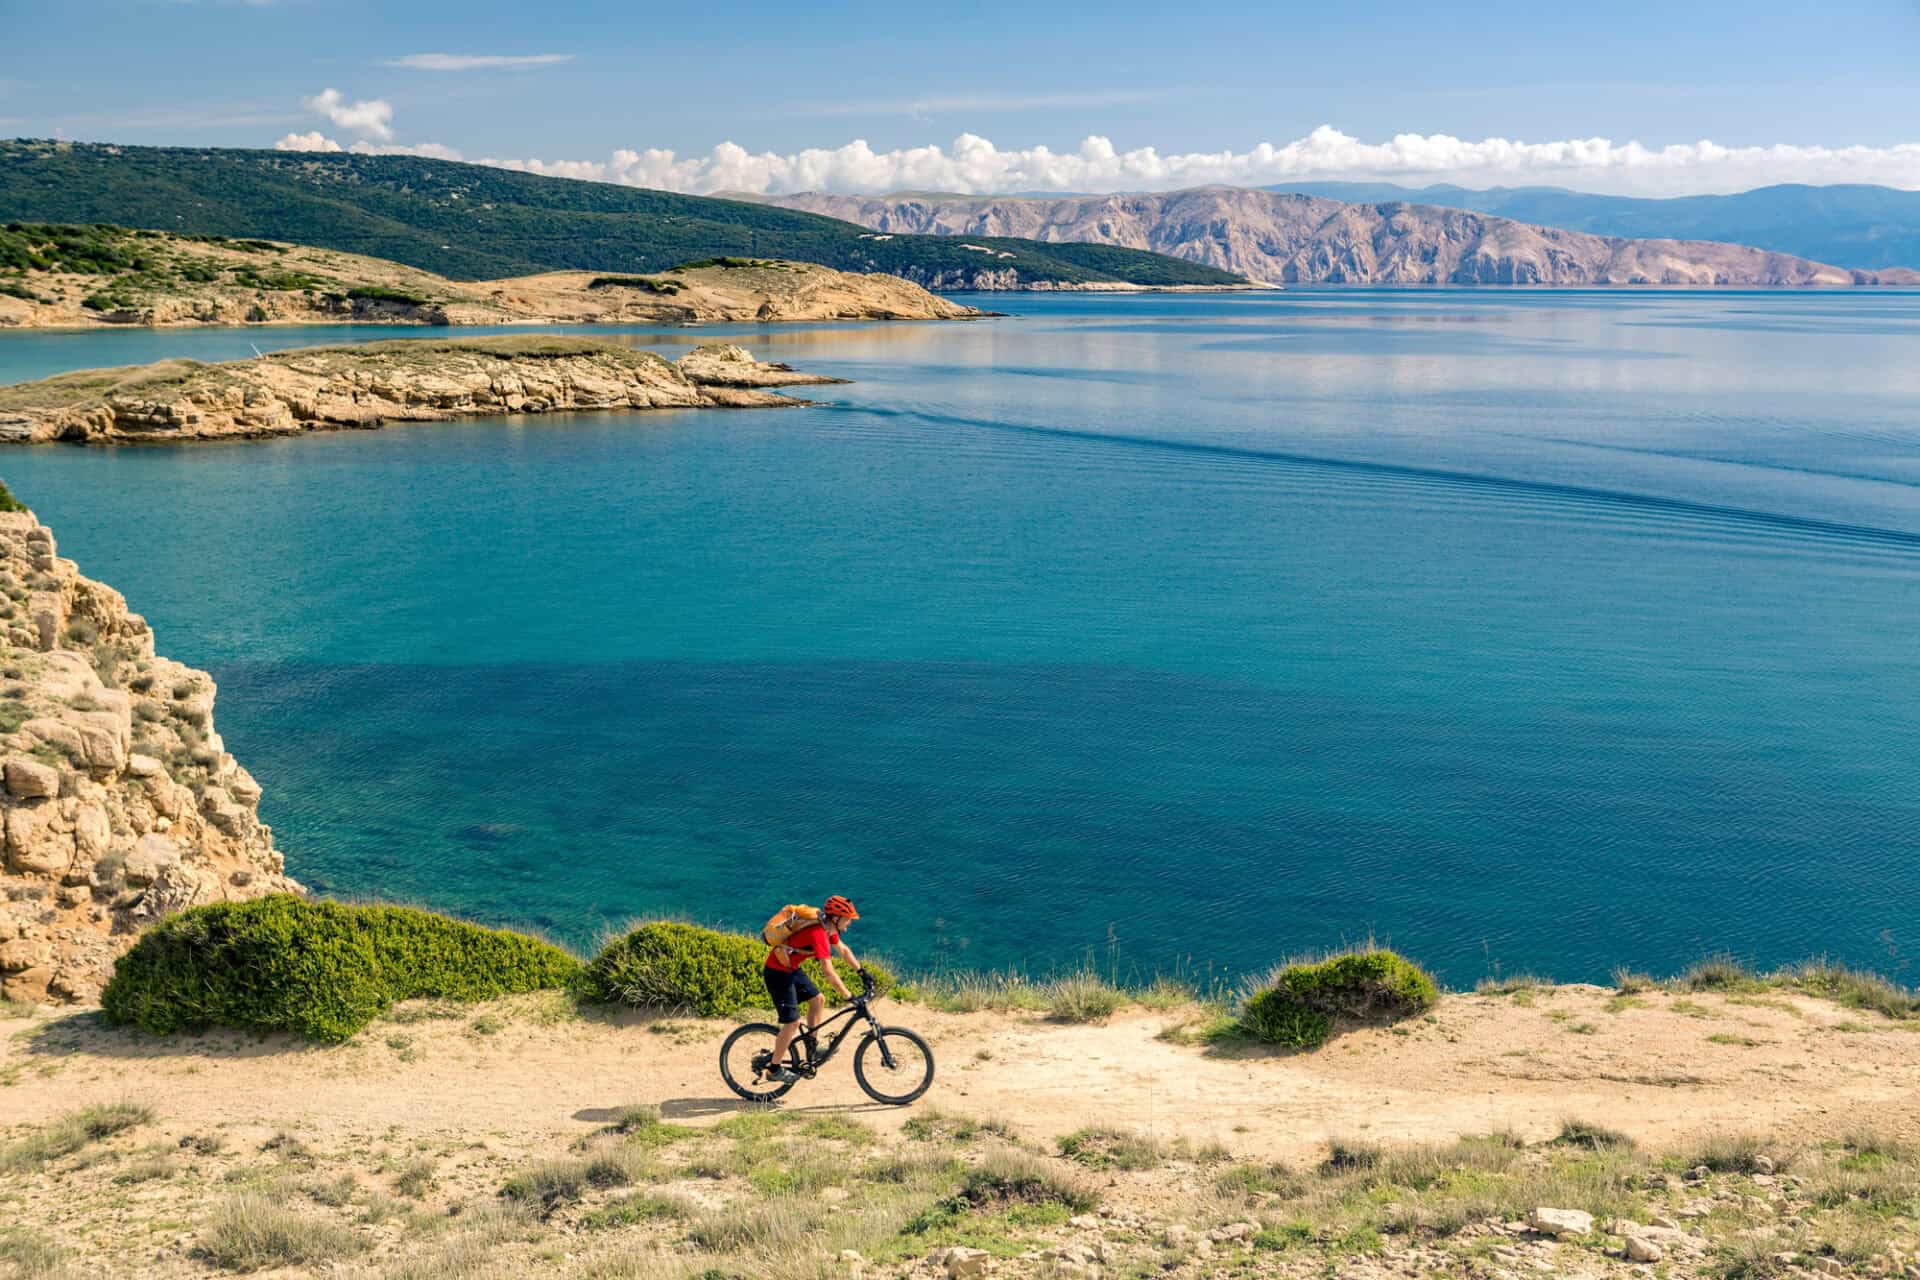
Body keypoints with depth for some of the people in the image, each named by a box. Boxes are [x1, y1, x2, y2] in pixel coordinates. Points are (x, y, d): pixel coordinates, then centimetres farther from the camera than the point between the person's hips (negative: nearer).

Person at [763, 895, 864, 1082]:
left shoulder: (829, 929, 0)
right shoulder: (818, 934, -30)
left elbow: (844, 950, 16)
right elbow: (829, 973, -35)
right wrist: (849, 997, -32)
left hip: (791, 968, 9)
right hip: (778, 973, -9)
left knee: (818, 999, 9)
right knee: (792, 1023, -7)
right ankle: (775, 1069, 5)